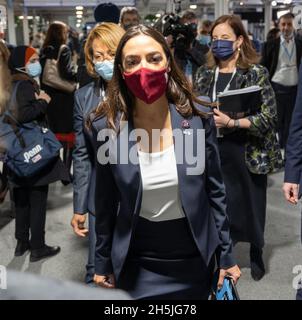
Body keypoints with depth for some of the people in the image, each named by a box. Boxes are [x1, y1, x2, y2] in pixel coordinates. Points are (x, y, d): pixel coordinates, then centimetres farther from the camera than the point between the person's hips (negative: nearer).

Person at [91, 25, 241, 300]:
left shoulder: (198, 117, -10)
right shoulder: (106, 126, -11)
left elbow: (215, 190, -2)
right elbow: (106, 202, -2)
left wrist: (226, 255, 1)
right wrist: (103, 263, 5)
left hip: (194, 256, 1)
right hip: (136, 261, -1)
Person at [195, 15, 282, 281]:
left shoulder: (256, 73, -8)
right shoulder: (204, 73, 5)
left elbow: (269, 117, -14)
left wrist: (231, 122, -23)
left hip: (247, 153, -3)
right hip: (213, 152, 3)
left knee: (251, 205, 12)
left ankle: (256, 256, 37)